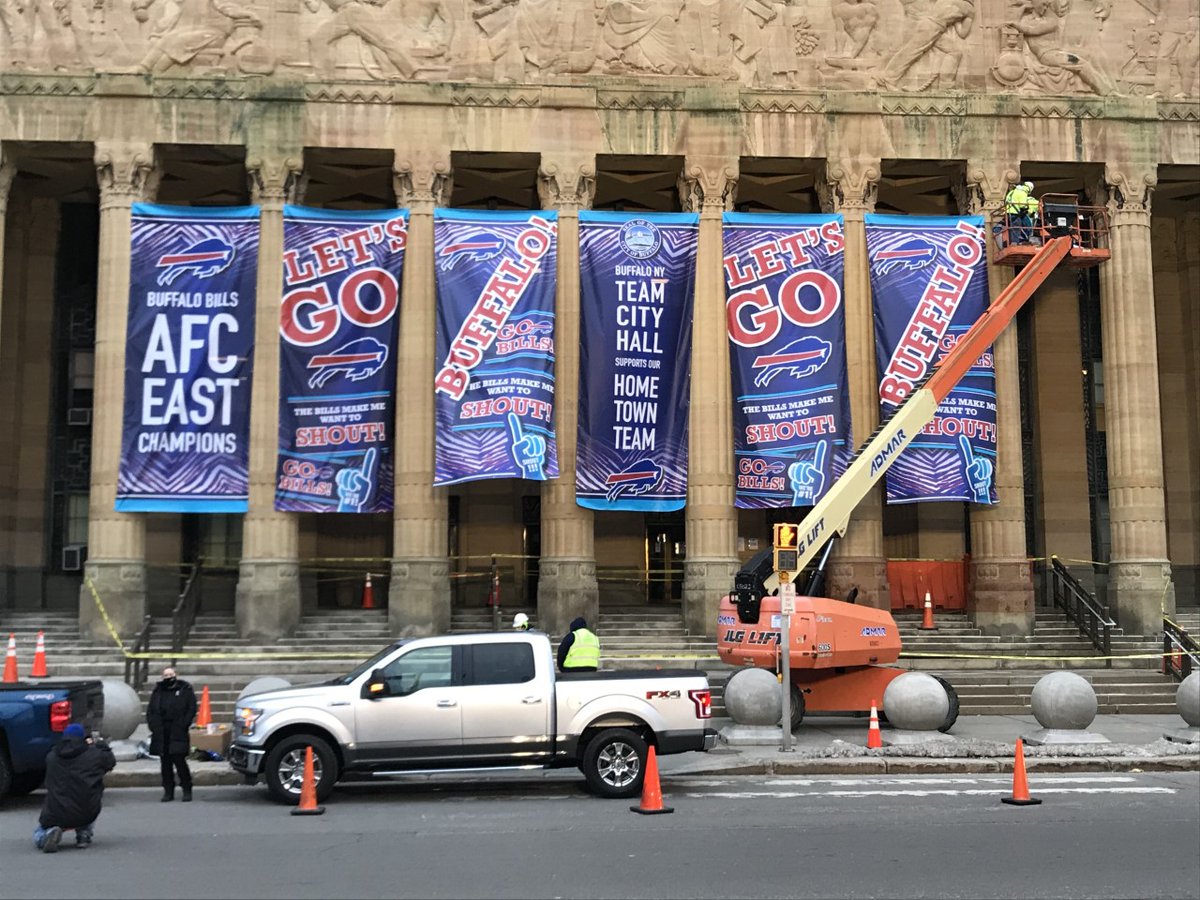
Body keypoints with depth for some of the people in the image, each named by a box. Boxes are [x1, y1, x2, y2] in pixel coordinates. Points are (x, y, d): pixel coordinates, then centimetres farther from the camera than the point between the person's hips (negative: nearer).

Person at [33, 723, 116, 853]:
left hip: (54, 816, 1)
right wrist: (100, 744, 33)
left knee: (38, 838, 28)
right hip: (86, 815, -1)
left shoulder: (51, 756, 5)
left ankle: (50, 832, -9)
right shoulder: (94, 753, -2)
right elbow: (111, 762, 17)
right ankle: (84, 834, 17)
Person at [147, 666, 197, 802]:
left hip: (178, 733, -4)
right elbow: (150, 711, 16)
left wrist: (182, 726, -11)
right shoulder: (158, 691, 16)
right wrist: (154, 726, 0)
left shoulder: (185, 689, 4)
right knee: (165, 763, 6)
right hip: (161, 734, 4)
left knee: (179, 760, -8)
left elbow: (192, 709, -2)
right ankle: (168, 790, 14)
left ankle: (187, 790, 2)